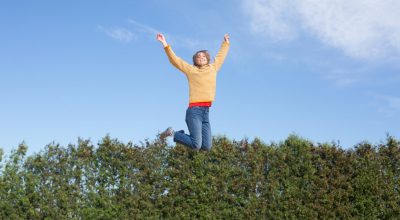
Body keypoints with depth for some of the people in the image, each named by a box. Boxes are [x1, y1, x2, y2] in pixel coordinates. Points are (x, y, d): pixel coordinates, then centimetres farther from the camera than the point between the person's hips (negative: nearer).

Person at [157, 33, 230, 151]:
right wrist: (165, 44, -7)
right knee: (196, 145, -15)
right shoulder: (191, 70, 7)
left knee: (207, 147, 0)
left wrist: (226, 43, 47)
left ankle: (182, 134, 22)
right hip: (194, 110, -5)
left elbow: (220, 56, 35)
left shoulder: (213, 68, 19)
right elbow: (174, 59, 3)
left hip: (206, 112, 6)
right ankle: (172, 133, 9)